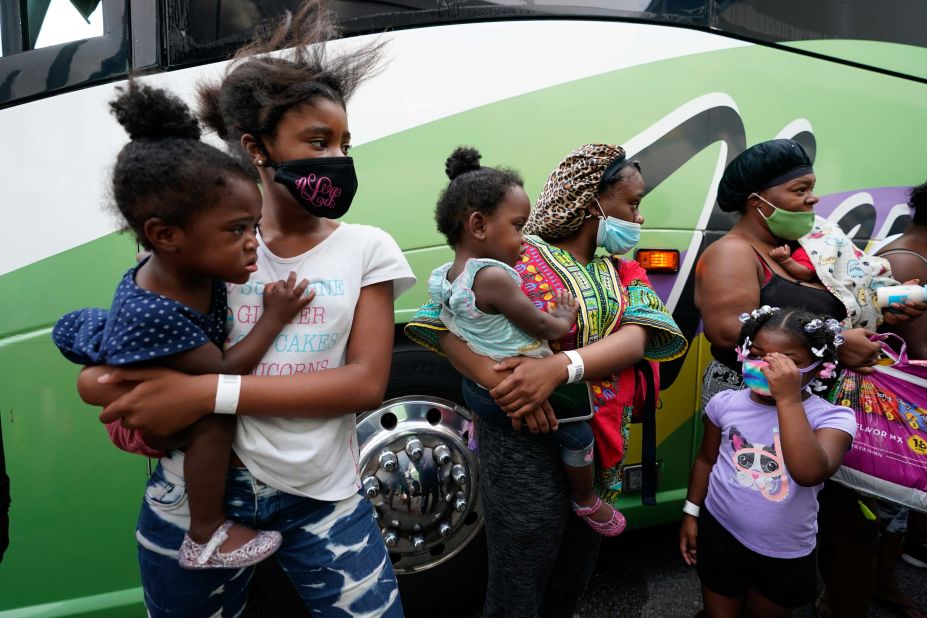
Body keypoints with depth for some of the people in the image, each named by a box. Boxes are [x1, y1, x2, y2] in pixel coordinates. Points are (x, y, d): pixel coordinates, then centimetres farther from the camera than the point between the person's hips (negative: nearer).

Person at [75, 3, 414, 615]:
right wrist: (137, 400, -19)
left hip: (321, 498, 0)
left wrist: (211, 393, -21)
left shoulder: (366, 249, -1)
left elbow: (366, 382, -13)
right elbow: (97, 373, 6)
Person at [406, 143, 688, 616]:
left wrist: (560, 366, -29)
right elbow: (442, 322, -18)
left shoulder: (623, 271, 8)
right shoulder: (518, 259, -10)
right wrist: (501, 383, -34)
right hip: (530, 446, -6)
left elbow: (636, 339, -11)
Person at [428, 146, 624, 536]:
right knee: (578, 434, 13)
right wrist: (565, 321, 2)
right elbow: (543, 328, -21)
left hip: (476, 390, 7)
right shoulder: (495, 277, -30)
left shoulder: (440, 278, -5)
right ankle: (587, 502, 31)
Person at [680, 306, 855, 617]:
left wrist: (789, 398, -37)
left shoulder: (832, 417, -18)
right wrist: (691, 513, 6)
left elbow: (810, 473, -37)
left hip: (785, 555, -1)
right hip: (719, 533, 1)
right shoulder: (725, 403, -10)